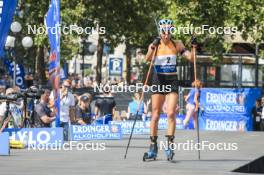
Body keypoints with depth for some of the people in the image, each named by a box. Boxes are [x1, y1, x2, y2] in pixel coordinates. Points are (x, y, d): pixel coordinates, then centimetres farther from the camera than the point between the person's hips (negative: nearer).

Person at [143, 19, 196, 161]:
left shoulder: (176, 45, 3)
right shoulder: (155, 45, -2)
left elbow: (190, 58, 0)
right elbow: (148, 59, -20)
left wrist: (193, 48, -18)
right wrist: (152, 48, -38)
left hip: (172, 81, 0)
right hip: (158, 80, 0)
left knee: (171, 114, -12)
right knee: (155, 115, 1)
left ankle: (170, 146, -8)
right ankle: (153, 148, 8)